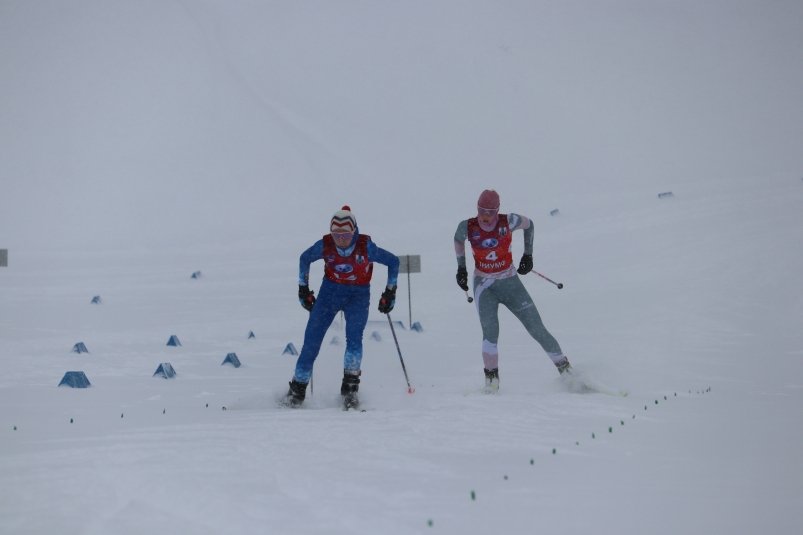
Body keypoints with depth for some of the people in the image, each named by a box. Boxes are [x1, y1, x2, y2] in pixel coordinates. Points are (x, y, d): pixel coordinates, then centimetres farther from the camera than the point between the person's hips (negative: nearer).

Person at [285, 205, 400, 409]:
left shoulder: (366, 247, -21)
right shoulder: (325, 245, -16)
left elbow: (393, 261, -7)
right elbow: (304, 259, 5)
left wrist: (390, 292, -4)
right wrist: (303, 288, 6)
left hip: (358, 295, -2)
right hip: (330, 291, 2)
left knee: (354, 337, -23)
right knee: (312, 338, -6)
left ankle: (350, 388, -14)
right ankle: (298, 388, 4)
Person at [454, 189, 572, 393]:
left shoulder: (508, 222, -15)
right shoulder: (467, 227, -12)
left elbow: (528, 225, 7)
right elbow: (458, 240, 12)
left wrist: (528, 255, 7)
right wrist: (461, 268, 9)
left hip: (510, 283, 0)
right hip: (485, 287, 0)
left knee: (537, 328, -3)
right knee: (490, 332, -20)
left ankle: (565, 368, 9)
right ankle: (491, 379, -8)